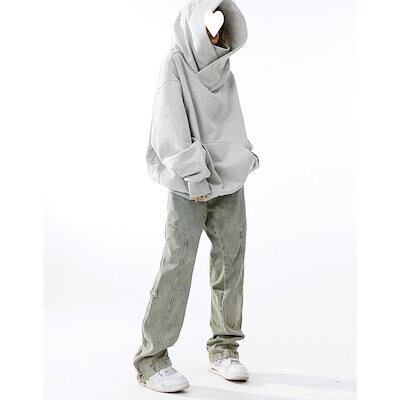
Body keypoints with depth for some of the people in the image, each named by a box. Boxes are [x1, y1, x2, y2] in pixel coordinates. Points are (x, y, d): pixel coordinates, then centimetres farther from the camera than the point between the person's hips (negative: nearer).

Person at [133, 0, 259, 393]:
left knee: (231, 260, 4)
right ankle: (151, 358, 1)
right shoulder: (175, 63, -3)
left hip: (229, 180, 6)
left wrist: (246, 158, 8)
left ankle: (224, 348, 17)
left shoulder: (223, 68, 16)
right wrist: (194, 175, -15)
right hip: (188, 183, -6)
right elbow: (170, 127, -11)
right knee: (177, 263, -9)